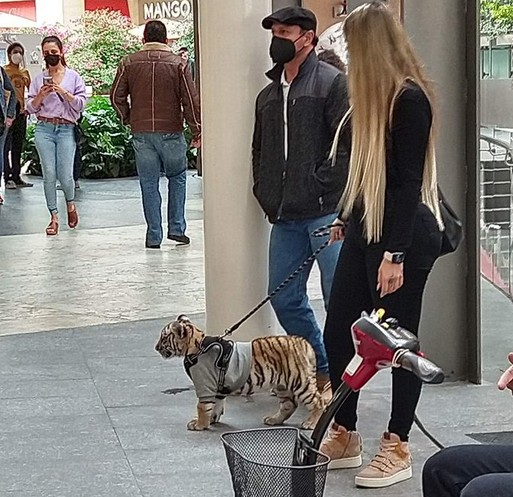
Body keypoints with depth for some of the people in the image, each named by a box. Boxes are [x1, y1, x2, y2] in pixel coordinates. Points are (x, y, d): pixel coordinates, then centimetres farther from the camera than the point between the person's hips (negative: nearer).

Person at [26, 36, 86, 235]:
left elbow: (80, 104, -1)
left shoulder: (73, 76, 6)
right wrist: (40, 95, -9)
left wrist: (63, 92, -13)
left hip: (66, 129, -2)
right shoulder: (39, 79, 11)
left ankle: (70, 204, 23)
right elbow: (31, 108, 10)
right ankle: (54, 217, 5)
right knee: (49, 175, -5)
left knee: (65, 175, -8)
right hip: (44, 129, 2)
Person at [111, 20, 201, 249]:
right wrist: (197, 131, 4)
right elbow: (190, 100, -3)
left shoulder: (129, 63, 3)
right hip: (171, 131, -1)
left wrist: (127, 119, 19)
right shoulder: (178, 64, -2)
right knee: (177, 177, 16)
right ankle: (176, 228, 11)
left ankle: (154, 236, 7)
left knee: (149, 185, 6)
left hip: (141, 133, 1)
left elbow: (116, 97, 3)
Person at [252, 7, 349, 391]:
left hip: (325, 212, -8)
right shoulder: (268, 94, 19)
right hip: (285, 216, 8)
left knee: (339, 298, -4)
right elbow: (259, 151, 28)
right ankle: (321, 370, 25)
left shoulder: (332, 82, -5)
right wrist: (265, 193, 16)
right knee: (284, 298, 11)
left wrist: (319, 185, -15)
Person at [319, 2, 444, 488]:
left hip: (403, 234, -9)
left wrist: (396, 253, -21)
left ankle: (397, 448, 15)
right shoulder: (372, 96, 11)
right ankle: (344, 437, 23)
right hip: (365, 229, 9)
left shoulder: (409, 99, -16)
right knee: (337, 334, 10)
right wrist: (345, 219, 24)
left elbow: (408, 181, -19)